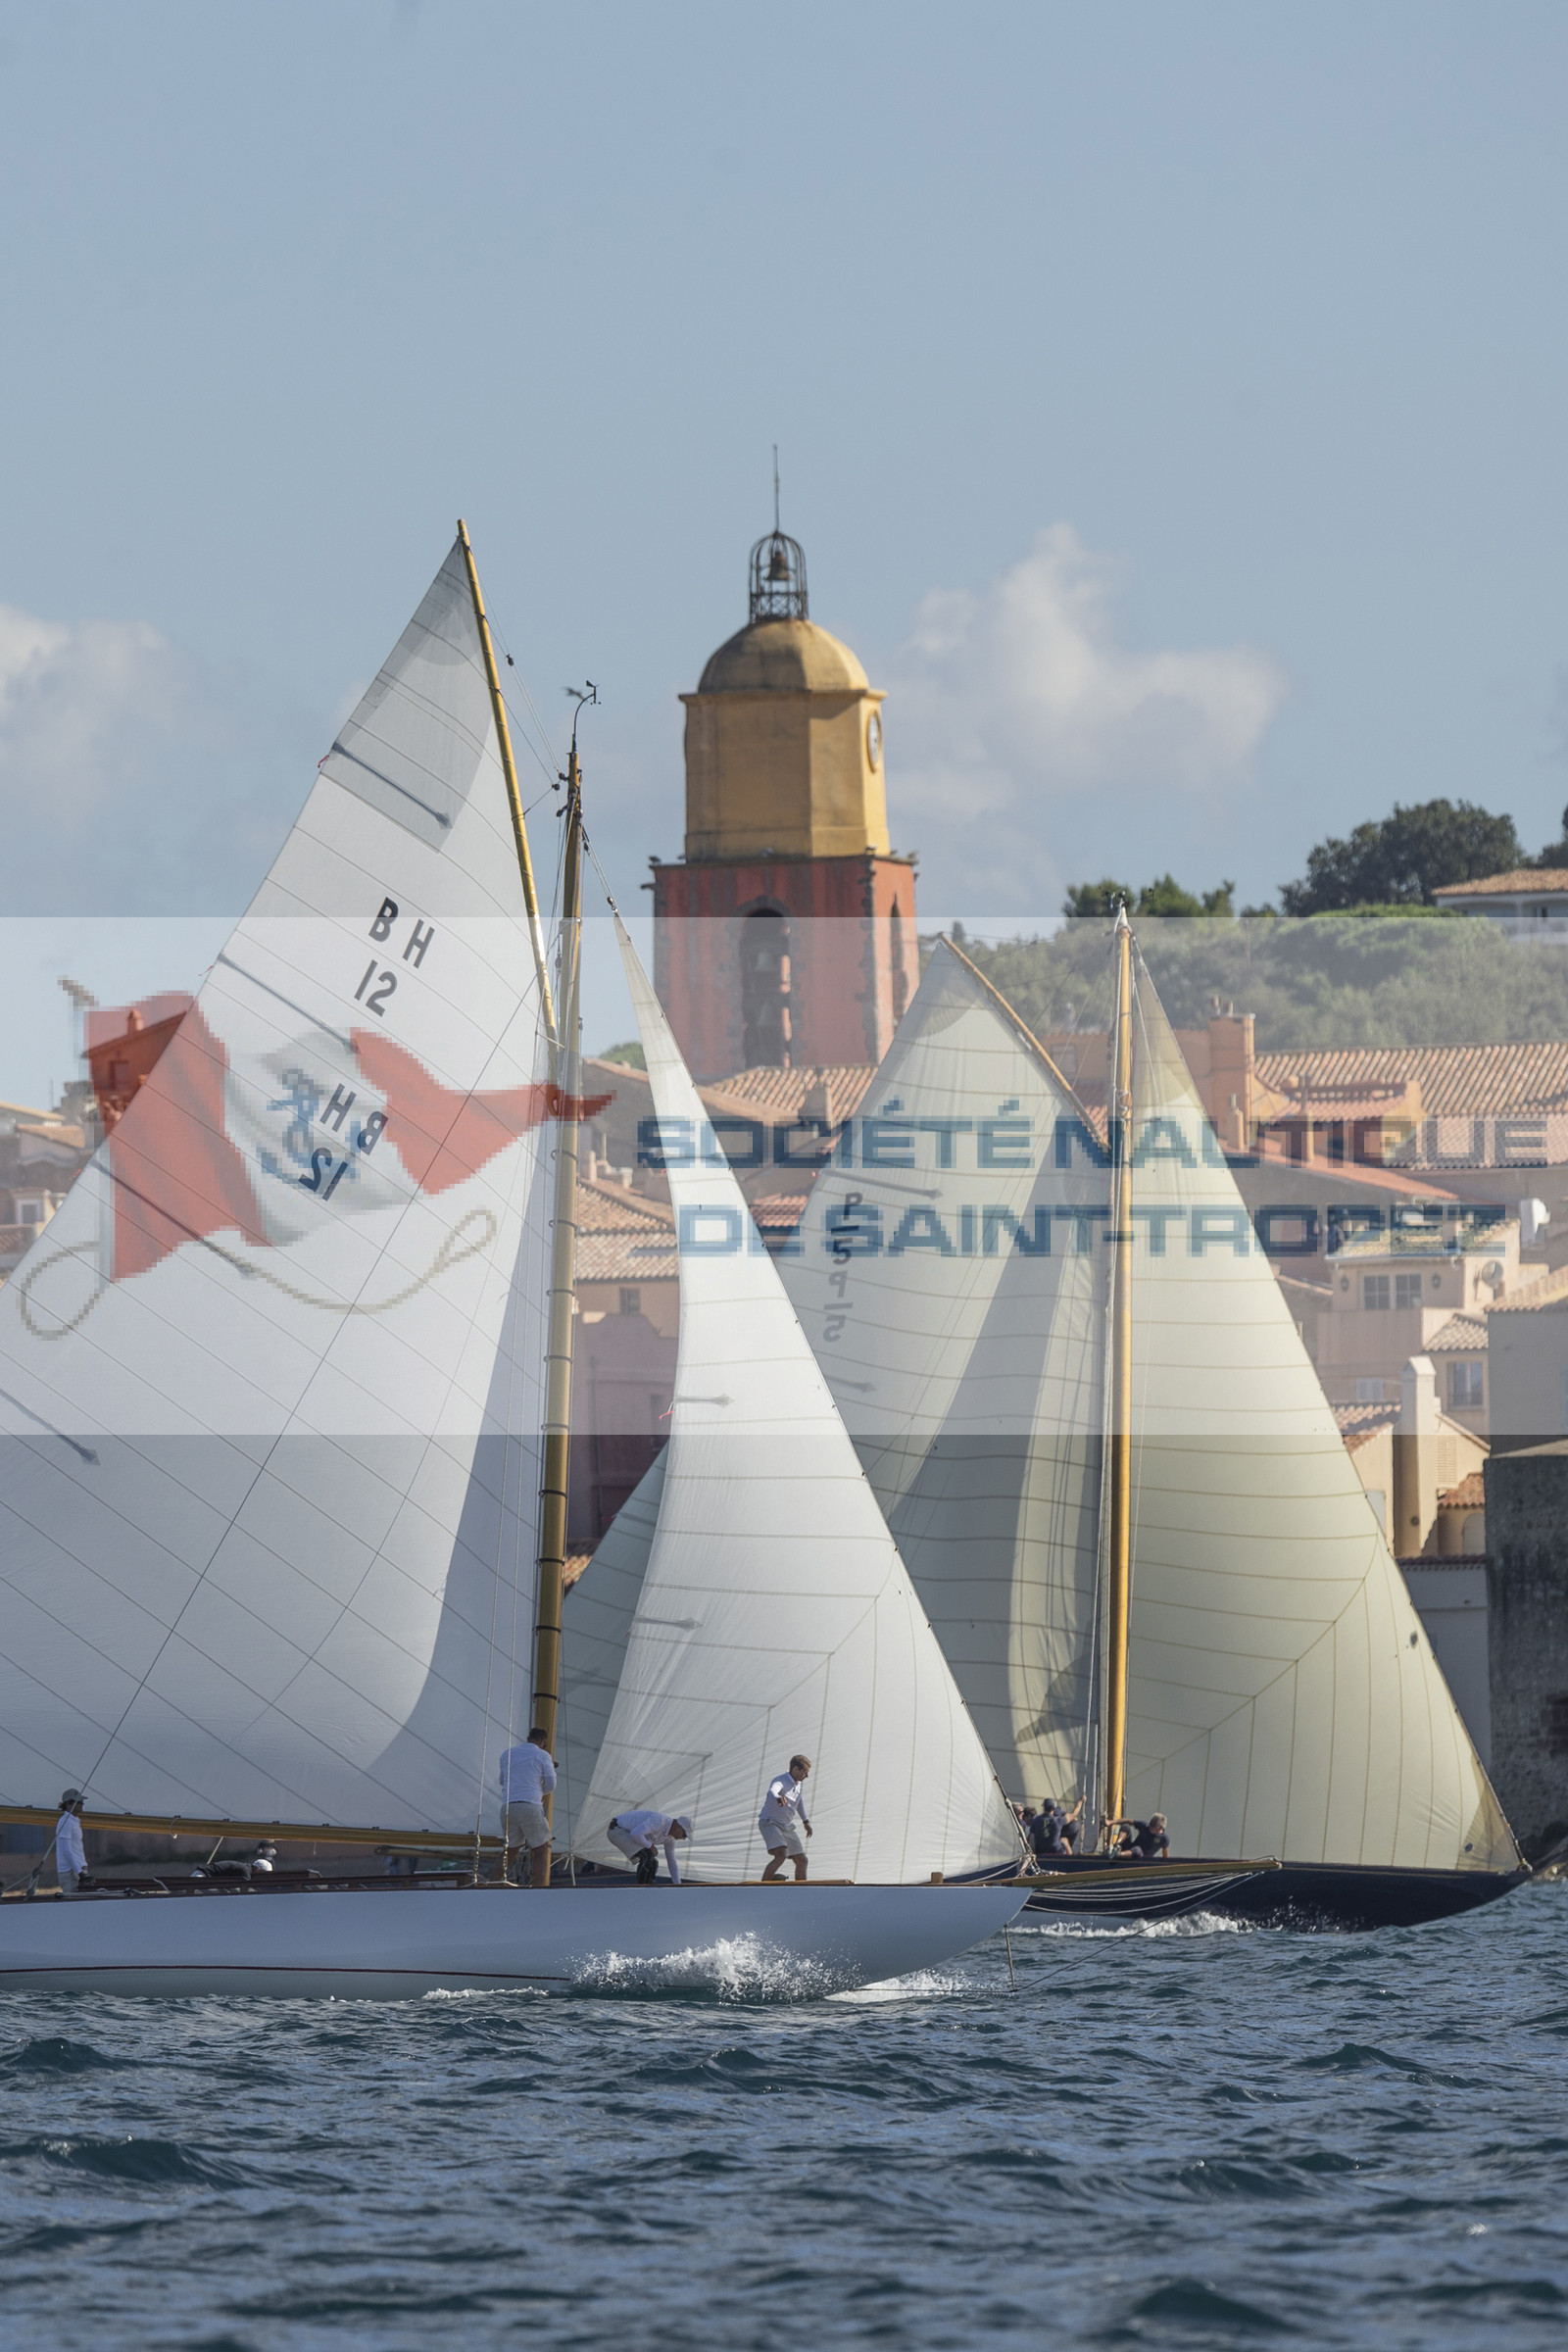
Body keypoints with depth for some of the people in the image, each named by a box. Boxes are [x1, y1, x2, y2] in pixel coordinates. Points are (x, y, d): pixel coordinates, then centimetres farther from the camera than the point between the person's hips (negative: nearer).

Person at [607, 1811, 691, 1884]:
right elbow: (636, 1834, -36)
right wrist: (651, 1847, -21)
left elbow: (672, 1862, 12)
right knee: (647, 1856, -23)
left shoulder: (670, 1837, 3)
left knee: (652, 1864, 4)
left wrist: (678, 1886, 11)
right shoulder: (659, 1821, -28)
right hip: (617, 1831, -10)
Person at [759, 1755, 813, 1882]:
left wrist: (805, 1821, 36)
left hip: (786, 1827, 9)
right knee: (780, 1855, -30)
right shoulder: (780, 1781, -20)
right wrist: (778, 1798, -69)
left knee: (802, 1861, 8)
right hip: (770, 1823, -9)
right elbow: (772, 1791, -44)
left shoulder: (799, 1783, 6)